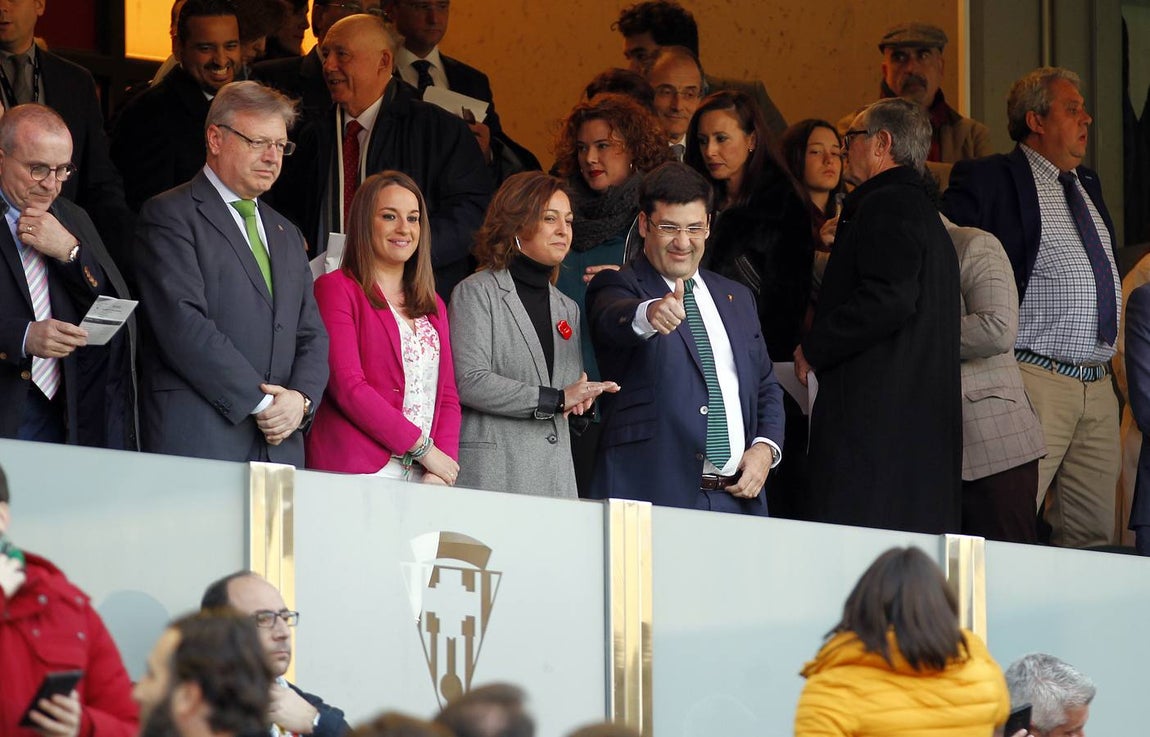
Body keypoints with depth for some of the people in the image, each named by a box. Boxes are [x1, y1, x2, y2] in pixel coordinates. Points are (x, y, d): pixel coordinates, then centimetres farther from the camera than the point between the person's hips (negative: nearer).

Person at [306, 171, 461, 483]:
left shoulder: (434, 307, 21)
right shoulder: (336, 289, 1)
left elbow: (447, 398, 16)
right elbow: (347, 387, -9)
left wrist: (441, 472, -3)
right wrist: (423, 448, -9)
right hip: (358, 474, -5)